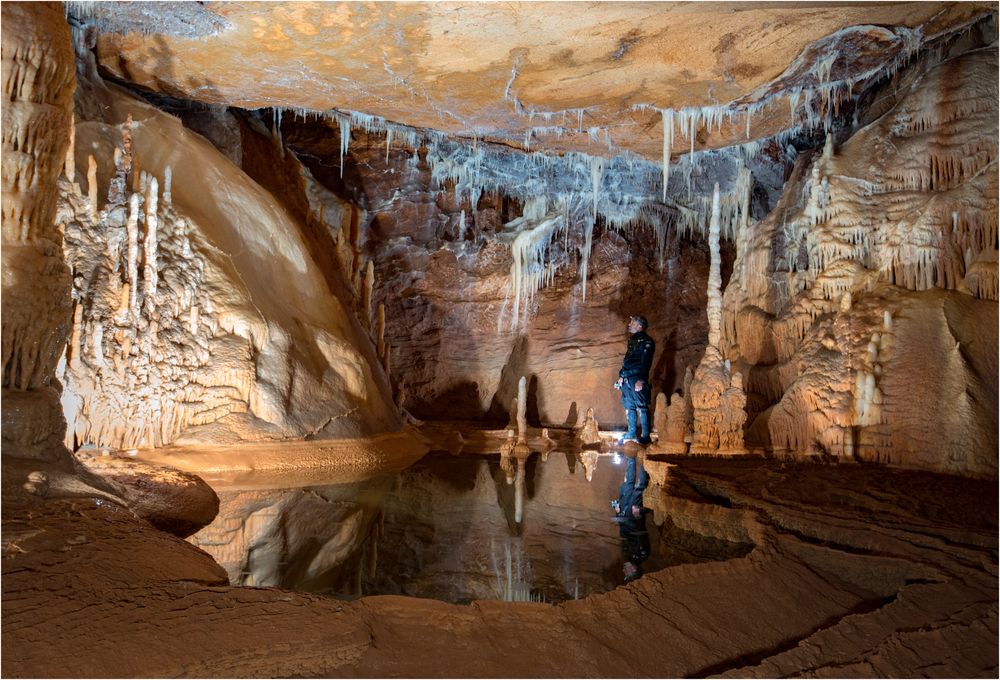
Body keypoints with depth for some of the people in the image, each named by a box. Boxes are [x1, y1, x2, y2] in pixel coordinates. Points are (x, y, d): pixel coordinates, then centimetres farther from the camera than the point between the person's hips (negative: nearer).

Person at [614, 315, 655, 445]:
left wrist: (641, 379, -22)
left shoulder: (647, 341, -8)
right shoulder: (632, 340, 18)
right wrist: (621, 375, 19)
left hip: (638, 379, -8)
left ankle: (645, 436, -3)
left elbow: (646, 362, -15)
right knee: (629, 406, 11)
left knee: (641, 407, -7)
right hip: (627, 379, 8)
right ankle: (631, 433, 20)